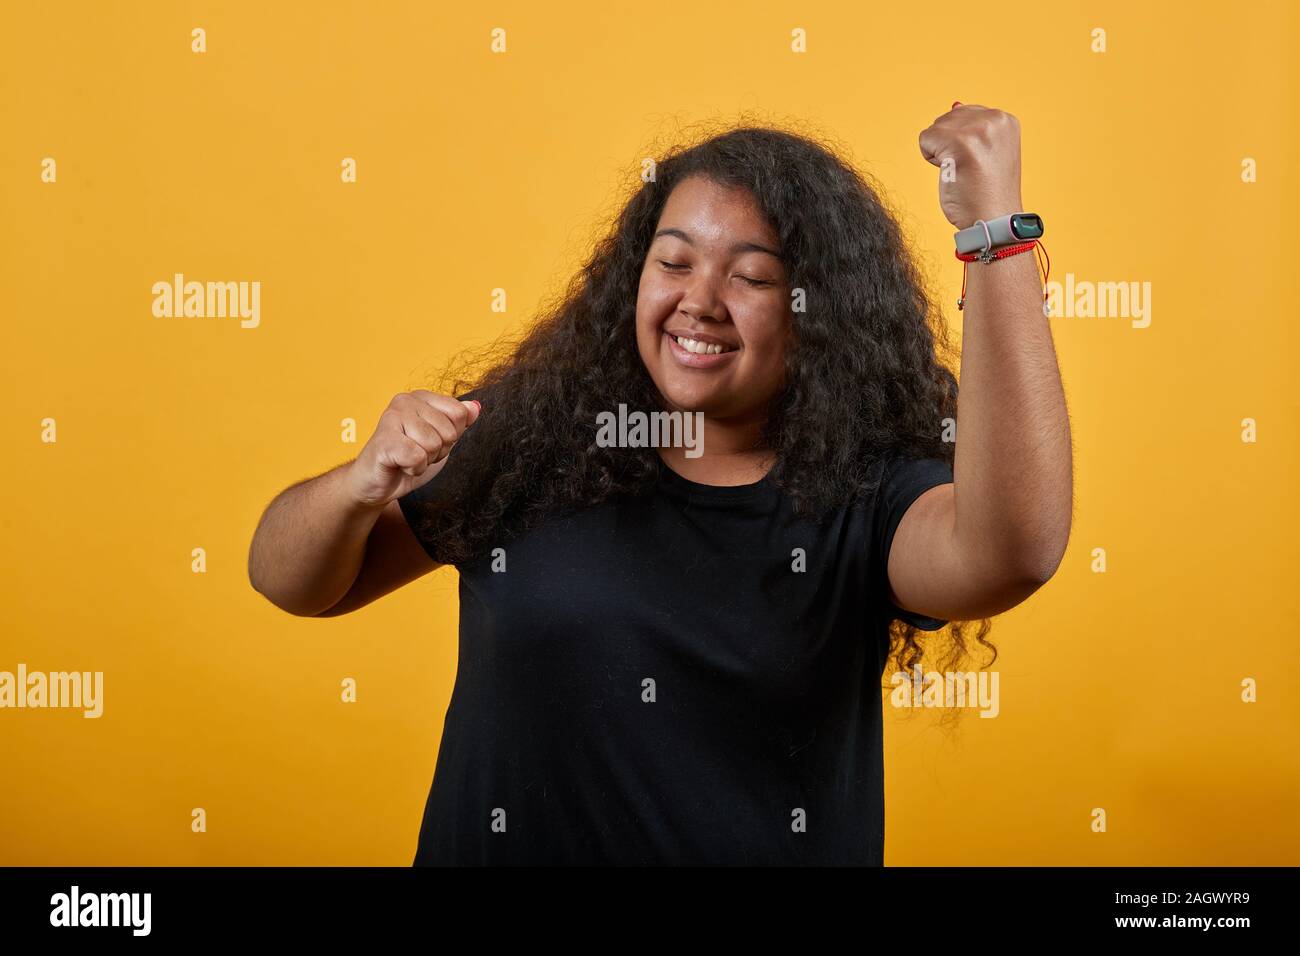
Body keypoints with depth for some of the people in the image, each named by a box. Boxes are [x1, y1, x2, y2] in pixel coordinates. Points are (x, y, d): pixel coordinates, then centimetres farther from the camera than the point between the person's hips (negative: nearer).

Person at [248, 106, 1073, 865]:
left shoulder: (867, 498, -12)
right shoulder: (531, 437, -9)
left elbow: (1008, 552, -34)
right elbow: (290, 582, -4)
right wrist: (366, 484, -26)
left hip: (767, 845, -1)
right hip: (497, 842, 1)